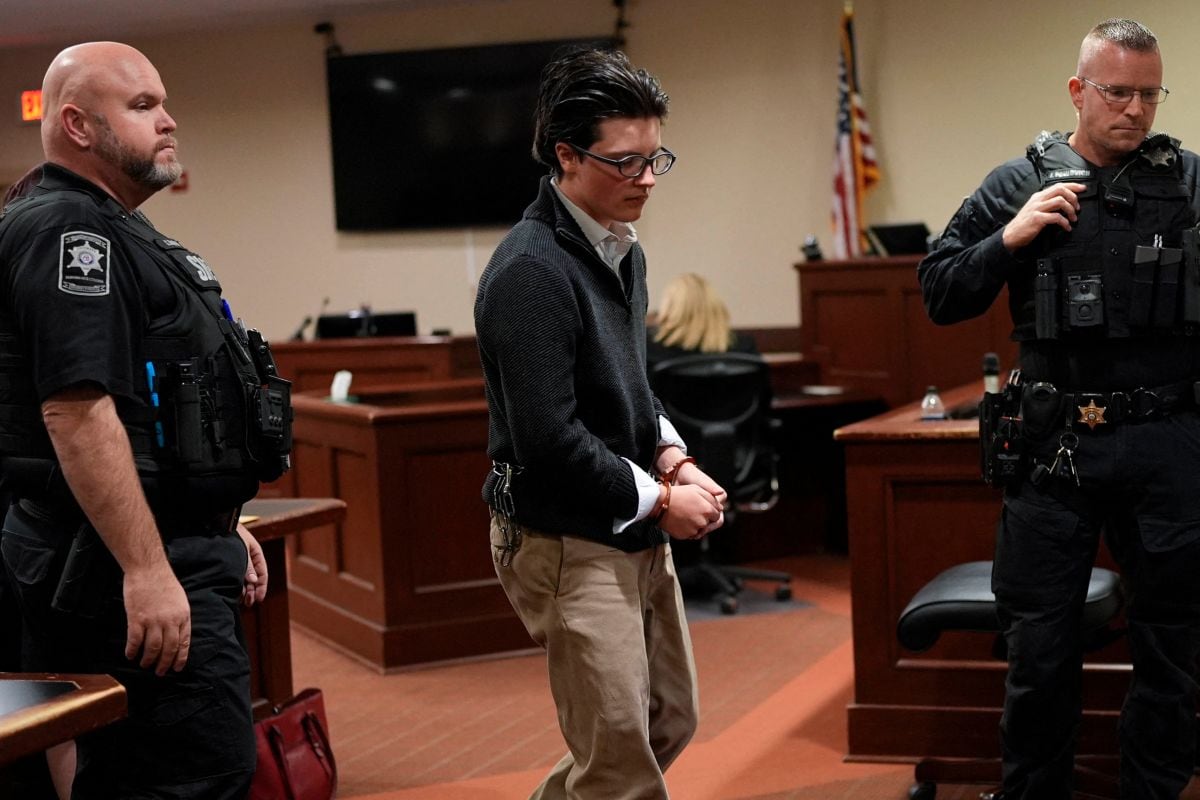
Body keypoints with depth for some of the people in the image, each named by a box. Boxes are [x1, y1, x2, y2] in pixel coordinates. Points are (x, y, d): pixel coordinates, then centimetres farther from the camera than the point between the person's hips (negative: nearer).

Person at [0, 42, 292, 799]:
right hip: (131, 566, -11)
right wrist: (147, 570, -26)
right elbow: (77, 411, -24)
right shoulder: (66, 233, -14)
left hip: (171, 549, 11)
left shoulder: (117, 232, 20)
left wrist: (222, 525, 27)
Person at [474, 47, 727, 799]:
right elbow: (549, 439, -24)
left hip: (635, 532, 9)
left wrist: (674, 460, 2)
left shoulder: (622, 251, 10)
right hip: (570, 544, -9)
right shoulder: (531, 272, -20)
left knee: (671, 722, 18)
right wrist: (660, 500, -14)